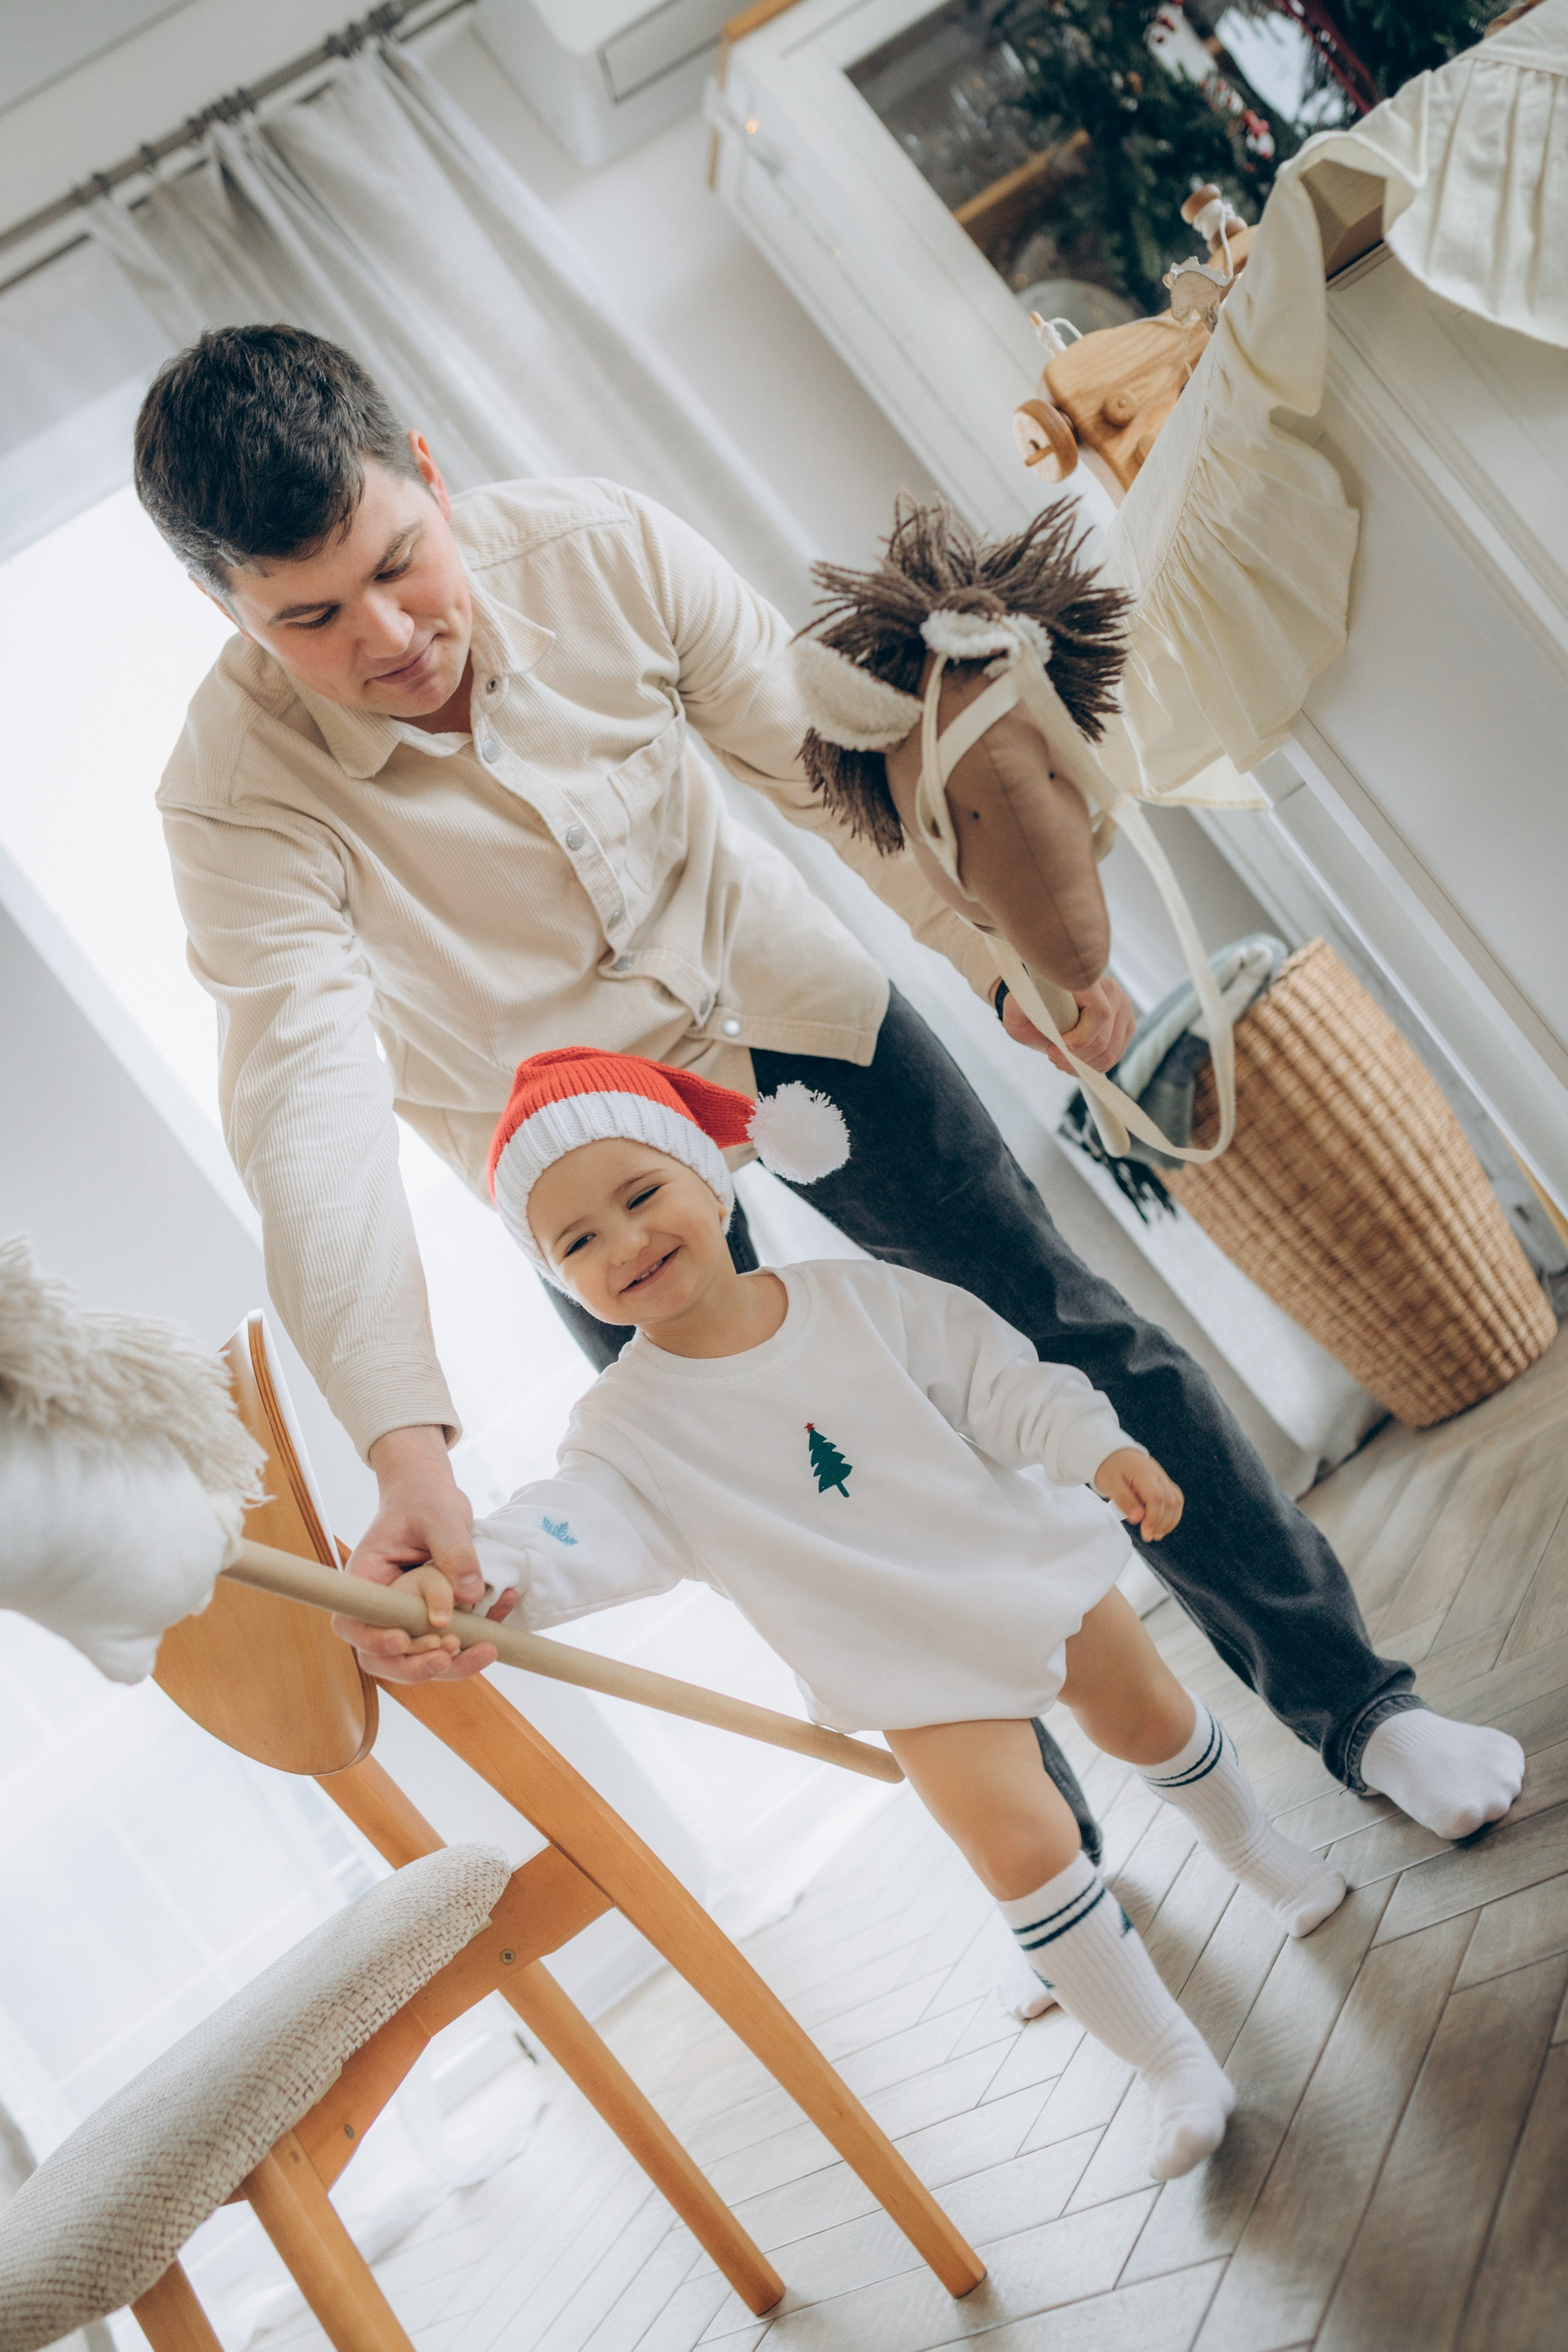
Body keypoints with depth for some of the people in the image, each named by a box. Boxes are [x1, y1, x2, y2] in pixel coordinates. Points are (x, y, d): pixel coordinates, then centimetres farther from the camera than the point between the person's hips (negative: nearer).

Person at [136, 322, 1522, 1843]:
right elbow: (308, 1115, -37)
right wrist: (407, 1459, -47)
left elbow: (820, 758, -9)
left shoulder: (595, 549, -20)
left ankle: (1348, 1700, 22)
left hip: (782, 1010, 2)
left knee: (1073, 1339, 4)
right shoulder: (237, 796, -28)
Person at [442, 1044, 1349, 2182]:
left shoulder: (856, 1294, -13)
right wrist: (480, 1571, -57)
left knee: (1151, 1717, 20)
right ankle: (1172, 2063, 8)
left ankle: (1256, 1848, 54)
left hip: (1024, 1562, 2)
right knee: (1021, 1846, -12)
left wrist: (1097, 1445, -23)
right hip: (914, 1666, -2)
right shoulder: (632, 1421, -19)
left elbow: (994, 1375, -9)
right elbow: (583, 1522, -36)